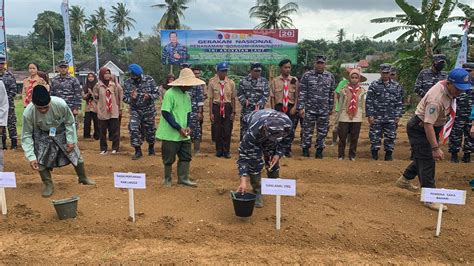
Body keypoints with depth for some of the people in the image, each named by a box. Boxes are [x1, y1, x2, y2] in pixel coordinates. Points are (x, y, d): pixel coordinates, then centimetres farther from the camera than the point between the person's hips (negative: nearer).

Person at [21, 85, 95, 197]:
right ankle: (48, 185, 16)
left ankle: (83, 178, 32)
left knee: (75, 154, 6)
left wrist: (71, 140, -13)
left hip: (61, 131, 0)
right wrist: (31, 157, -26)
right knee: (41, 160, -9)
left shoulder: (61, 104, -35)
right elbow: (26, 135, -21)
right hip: (42, 134, 0)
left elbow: (70, 122, -15)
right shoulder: (28, 113, -33)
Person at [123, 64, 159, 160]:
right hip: (135, 110, 1)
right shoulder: (127, 83, -7)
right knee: (133, 129, -14)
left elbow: (157, 93, -6)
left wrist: (150, 96, -27)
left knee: (150, 130, 10)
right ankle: (138, 151, 0)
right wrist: (131, 98, -25)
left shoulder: (149, 80, -11)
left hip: (149, 110, -1)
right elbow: (125, 98, -3)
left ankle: (151, 148, 35)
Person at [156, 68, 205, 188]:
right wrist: (179, 128, -19)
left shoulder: (187, 95, 8)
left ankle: (183, 178, 21)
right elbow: (165, 113, -19)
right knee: (169, 158, 5)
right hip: (171, 133, -7)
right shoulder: (170, 93, -16)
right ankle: (167, 179, 23)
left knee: (186, 156, 9)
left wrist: (188, 126, -2)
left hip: (183, 134, 7)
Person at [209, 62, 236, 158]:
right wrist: (211, 113, -4)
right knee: (217, 130, 7)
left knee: (227, 130, 1)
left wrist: (233, 112, 4)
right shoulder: (212, 82, -2)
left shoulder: (231, 83, 2)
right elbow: (211, 98, -1)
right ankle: (219, 150, 21)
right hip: (216, 107, -1)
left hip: (227, 107, 1)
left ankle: (226, 151, 13)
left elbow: (233, 98, 7)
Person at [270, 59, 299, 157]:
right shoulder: (275, 81, 3)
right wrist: (273, 109, -5)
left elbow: (297, 96, 3)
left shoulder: (294, 80, 5)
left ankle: (288, 150, 17)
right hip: (279, 107, -1)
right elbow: (272, 96, 2)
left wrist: (294, 107, -7)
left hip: (291, 107, 1)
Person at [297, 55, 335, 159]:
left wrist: (331, 108, 9)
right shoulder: (307, 75, -1)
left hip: (324, 110, 2)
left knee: (322, 131, 7)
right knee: (307, 130, 3)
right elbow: (302, 93, -3)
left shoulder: (330, 76, 6)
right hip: (309, 108, -2)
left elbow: (332, 94, 10)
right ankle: (305, 149, 16)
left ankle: (319, 150, 20)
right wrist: (301, 107, -9)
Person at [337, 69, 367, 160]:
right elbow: (340, 104, 4)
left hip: (357, 118, 1)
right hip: (344, 117, -1)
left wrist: (363, 114, 9)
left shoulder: (362, 91, 3)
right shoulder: (344, 90, -1)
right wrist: (339, 116, 6)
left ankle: (352, 155, 18)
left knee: (354, 138, 7)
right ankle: (340, 155, 13)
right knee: (342, 137, 2)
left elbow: (363, 105, 10)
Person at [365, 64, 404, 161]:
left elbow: (400, 102, 9)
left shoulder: (396, 86, 8)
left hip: (391, 119, 2)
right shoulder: (374, 85, 2)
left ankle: (389, 154, 19)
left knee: (390, 137, 6)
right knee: (375, 137, 2)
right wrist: (370, 115, -7)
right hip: (376, 118, -2)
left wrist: (398, 115, 2)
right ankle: (374, 154, 16)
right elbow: (369, 101, -1)